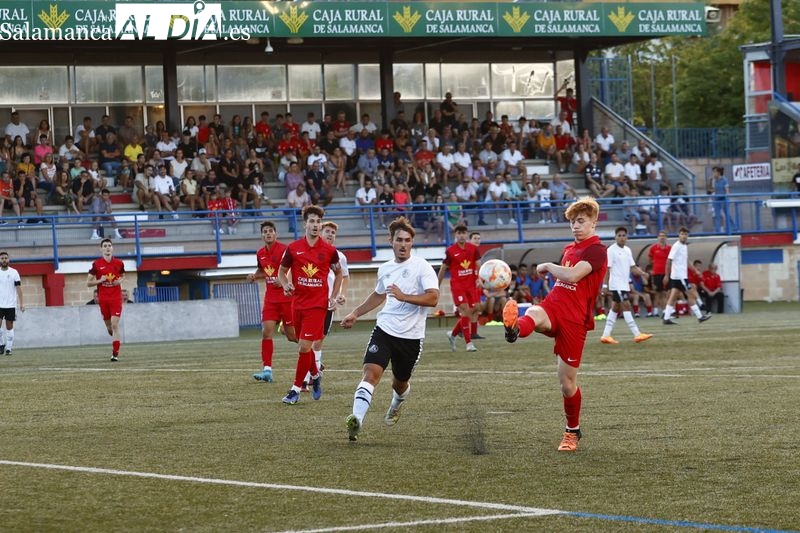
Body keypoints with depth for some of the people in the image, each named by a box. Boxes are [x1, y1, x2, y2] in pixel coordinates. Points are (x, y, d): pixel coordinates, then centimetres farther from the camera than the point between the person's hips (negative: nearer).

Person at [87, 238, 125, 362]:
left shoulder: (119, 263, 2)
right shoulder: (96, 264, 0)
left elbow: (123, 276, 21)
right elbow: (88, 283, 4)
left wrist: (120, 281, -2)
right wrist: (100, 280, -14)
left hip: (116, 298, -1)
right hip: (103, 299, 1)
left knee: (115, 324, -13)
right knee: (109, 327, 9)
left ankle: (115, 354, -14)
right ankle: (115, 342, 42)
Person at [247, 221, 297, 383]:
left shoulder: (284, 250, -12)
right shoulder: (260, 253, 8)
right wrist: (254, 275, 7)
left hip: (287, 297, -5)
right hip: (270, 298, 5)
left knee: (291, 335, 0)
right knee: (266, 331, -7)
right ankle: (267, 370, -9)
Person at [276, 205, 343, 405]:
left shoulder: (329, 250, -2)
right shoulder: (293, 248, -1)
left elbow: (338, 273, 15)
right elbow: (281, 271, 11)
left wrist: (333, 297, 8)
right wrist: (286, 285, -9)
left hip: (318, 304, -3)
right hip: (298, 304, 3)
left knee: (304, 346, -11)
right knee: (304, 346, 13)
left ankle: (296, 388, -2)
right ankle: (315, 375, 40)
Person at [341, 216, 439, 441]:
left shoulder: (421, 267, -7)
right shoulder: (385, 269, 11)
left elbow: (433, 298, -19)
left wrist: (404, 296, -28)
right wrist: (356, 313, 30)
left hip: (411, 336, -3)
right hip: (384, 329, 3)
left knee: (400, 383, 16)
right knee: (370, 372, -20)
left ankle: (396, 406, 51)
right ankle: (357, 419, -31)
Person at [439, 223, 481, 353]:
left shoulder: (473, 249, 5)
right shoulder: (450, 251, -3)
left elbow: (478, 265, 3)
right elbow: (443, 269, 4)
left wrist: (479, 279, -16)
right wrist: (437, 287, 7)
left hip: (471, 285, 4)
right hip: (457, 285, -4)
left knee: (472, 311, 4)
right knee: (465, 311, -15)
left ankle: (453, 334, 26)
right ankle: (469, 343, -13)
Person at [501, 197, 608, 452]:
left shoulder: (596, 250, -7)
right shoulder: (569, 249, 18)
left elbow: (572, 275, -22)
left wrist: (547, 266, -9)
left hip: (574, 319, -5)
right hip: (552, 306, 5)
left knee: (567, 381, 1)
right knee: (532, 315, -35)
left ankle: (573, 431, 24)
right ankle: (515, 329, -72)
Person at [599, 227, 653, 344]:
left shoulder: (627, 250, 13)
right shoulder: (612, 250, -10)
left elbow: (632, 267, 14)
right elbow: (607, 268, -11)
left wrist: (642, 273, -4)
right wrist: (605, 285, -14)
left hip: (625, 284, 8)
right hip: (616, 284, -8)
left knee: (616, 308, 9)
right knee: (626, 306, -12)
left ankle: (606, 335, 13)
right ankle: (637, 334, -15)